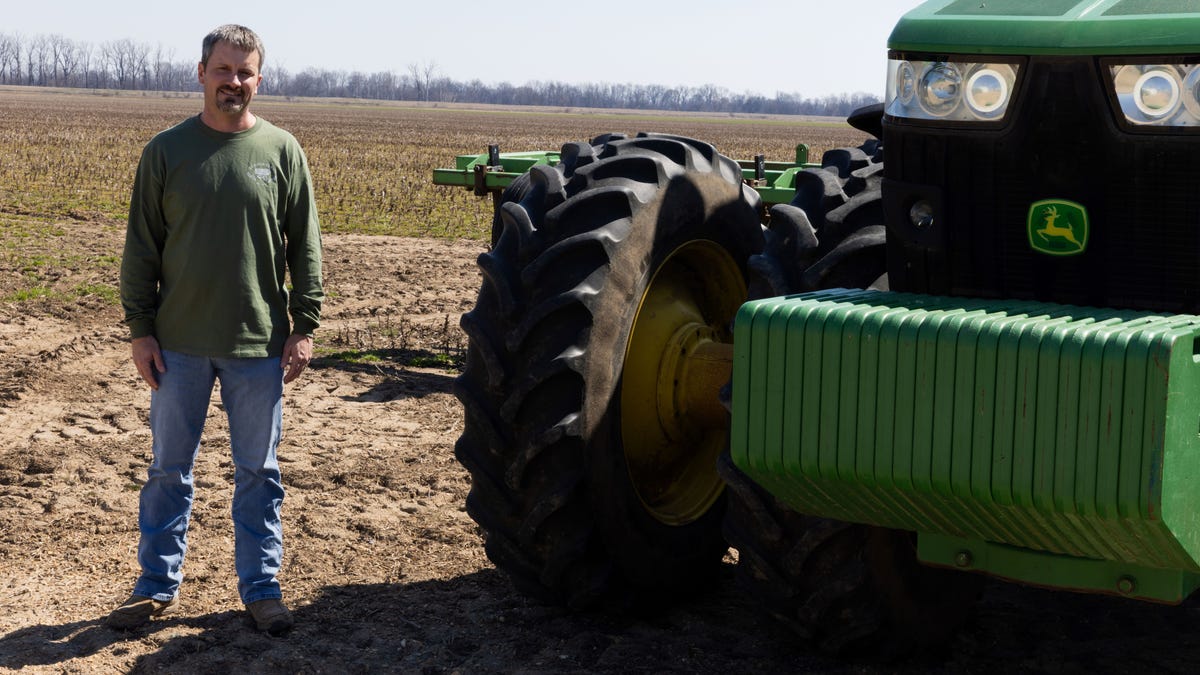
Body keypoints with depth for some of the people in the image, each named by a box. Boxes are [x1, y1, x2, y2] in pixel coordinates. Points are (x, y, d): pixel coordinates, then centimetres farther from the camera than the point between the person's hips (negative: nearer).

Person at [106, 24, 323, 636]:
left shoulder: (281, 151, 0)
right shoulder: (166, 150, 1)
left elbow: (305, 248, 3)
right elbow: (141, 248, 3)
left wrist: (305, 328, -1)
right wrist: (140, 330, -2)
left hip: (259, 345, 0)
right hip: (179, 344, 1)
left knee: (257, 472, 9)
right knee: (169, 469, 10)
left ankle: (261, 587, 20)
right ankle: (159, 586, 22)